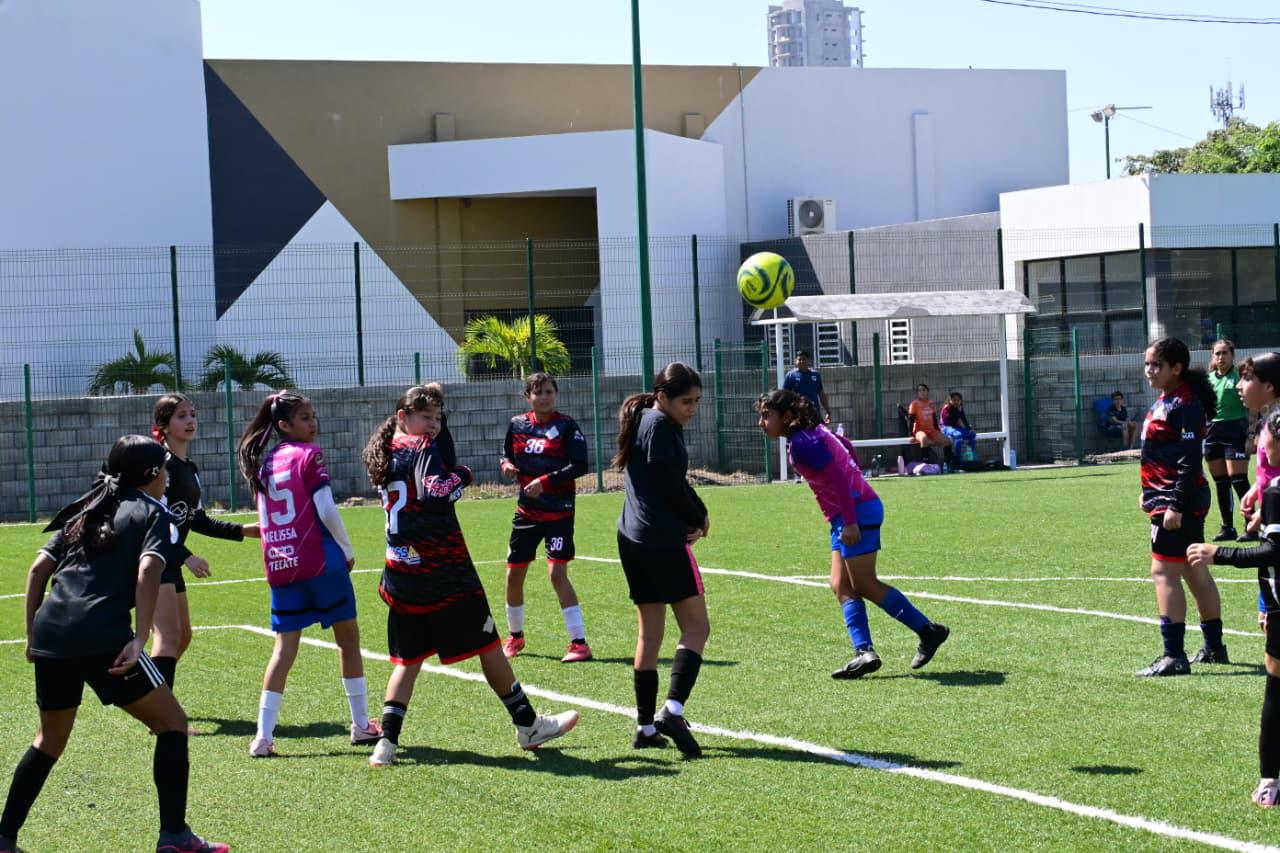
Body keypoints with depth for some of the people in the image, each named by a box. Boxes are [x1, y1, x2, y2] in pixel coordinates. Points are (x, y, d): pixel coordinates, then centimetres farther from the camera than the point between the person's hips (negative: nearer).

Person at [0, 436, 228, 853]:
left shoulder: (87, 512, 26)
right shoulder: (153, 513, 8)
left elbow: (38, 568, 18)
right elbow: (147, 571, -10)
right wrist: (139, 640, -15)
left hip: (49, 632, 7)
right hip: (101, 637, -7)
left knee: (50, 739, 24)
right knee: (171, 723, 6)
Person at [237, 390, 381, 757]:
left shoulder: (264, 463, 11)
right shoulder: (308, 455, -7)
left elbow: (263, 519, 16)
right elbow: (326, 510, -13)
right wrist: (348, 550, -1)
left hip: (279, 566, 5)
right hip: (320, 561, -5)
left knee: (285, 647, 5)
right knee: (348, 638, 9)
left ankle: (263, 736, -4)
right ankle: (361, 725, 14)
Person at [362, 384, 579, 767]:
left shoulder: (387, 453, 12)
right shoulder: (422, 449, -12)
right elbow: (434, 492, -28)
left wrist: (434, 407, 19)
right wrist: (461, 476, -11)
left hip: (401, 573, 7)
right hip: (444, 572, -7)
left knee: (408, 659, 9)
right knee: (487, 645, 6)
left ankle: (387, 742, -4)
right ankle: (529, 727, 17)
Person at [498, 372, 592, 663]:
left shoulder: (566, 426, -7)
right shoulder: (517, 425, 5)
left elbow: (580, 465, -13)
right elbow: (507, 453, 20)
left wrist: (546, 480, -20)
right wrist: (506, 464, -3)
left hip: (558, 511, -5)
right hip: (527, 509, 5)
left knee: (557, 573, -16)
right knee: (514, 575, 9)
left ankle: (579, 643, -12)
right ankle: (515, 636, 32)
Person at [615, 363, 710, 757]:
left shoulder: (643, 421, 18)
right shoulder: (660, 426, -13)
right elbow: (671, 487, -15)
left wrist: (693, 515, 3)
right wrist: (698, 518, 1)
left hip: (633, 539, 10)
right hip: (663, 540, -10)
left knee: (649, 632, 12)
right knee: (696, 626, -5)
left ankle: (646, 727, 12)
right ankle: (673, 709, -20)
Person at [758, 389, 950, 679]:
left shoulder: (802, 443, -17)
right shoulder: (812, 432, 13)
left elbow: (837, 478, -24)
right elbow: (845, 446, 27)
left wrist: (850, 522, -27)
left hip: (857, 511, -10)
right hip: (846, 516, 10)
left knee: (865, 585, -5)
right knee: (842, 587, 4)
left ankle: (929, 631, 3)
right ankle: (864, 651, -4)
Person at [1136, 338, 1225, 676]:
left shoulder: (1184, 404, -17)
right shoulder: (1165, 401, 13)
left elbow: (1189, 460, -21)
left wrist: (1176, 505, -24)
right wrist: (1149, 492, 22)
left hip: (1178, 501, -10)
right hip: (1167, 498, 10)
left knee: (1164, 572, -11)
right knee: (1195, 572, 16)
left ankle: (1174, 656, -11)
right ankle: (1214, 647, 24)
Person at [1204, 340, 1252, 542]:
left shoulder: (1239, 376, -6)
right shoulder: (1209, 378, 13)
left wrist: (1251, 435, -14)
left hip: (1235, 430, -6)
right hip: (1213, 432, 6)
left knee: (1238, 480, -10)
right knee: (1220, 483, 8)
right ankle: (1227, 528, 14)